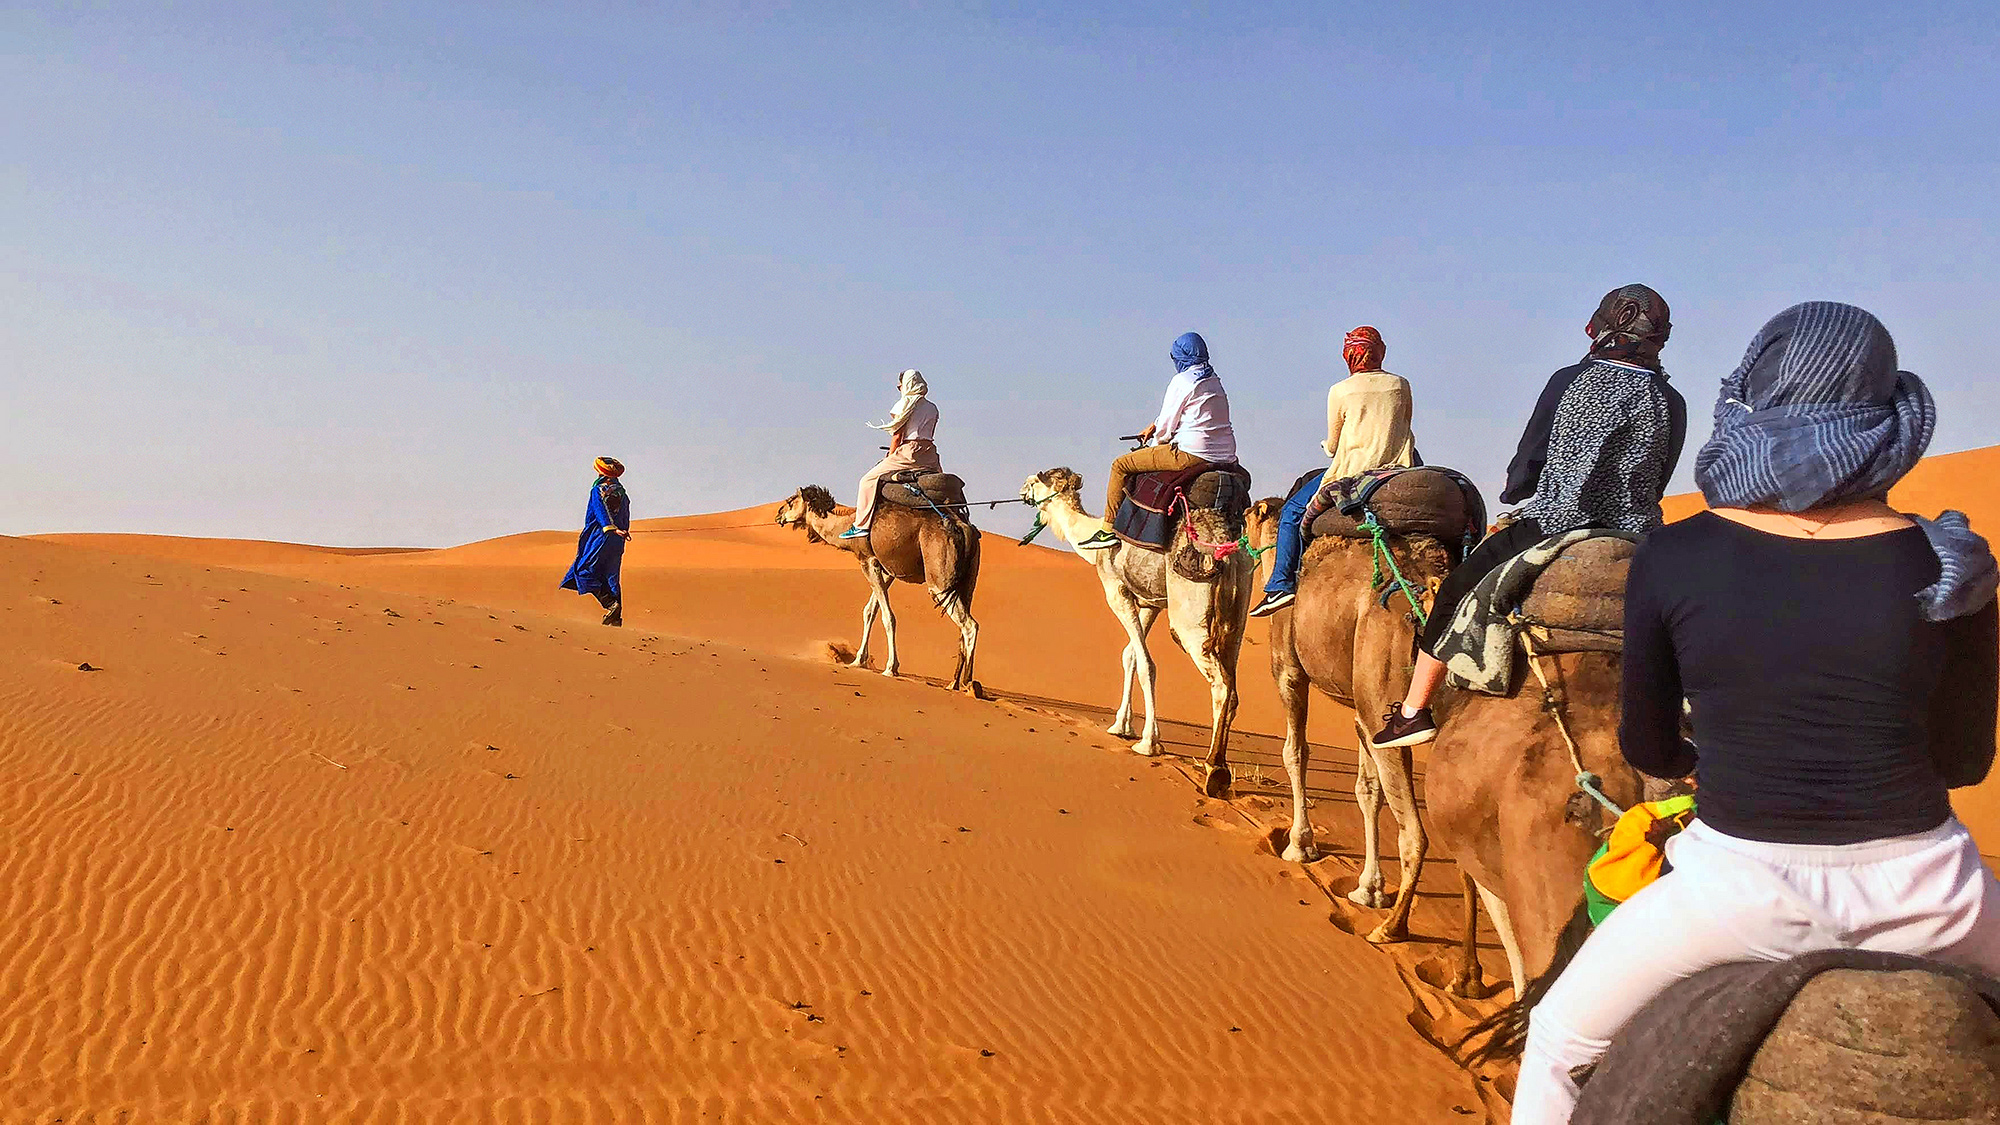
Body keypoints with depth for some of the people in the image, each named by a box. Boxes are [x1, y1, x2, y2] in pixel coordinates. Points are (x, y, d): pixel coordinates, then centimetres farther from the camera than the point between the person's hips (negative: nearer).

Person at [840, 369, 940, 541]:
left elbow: (897, 436, -3)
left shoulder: (903, 405, -1)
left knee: (869, 479, 0)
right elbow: (928, 436, 16)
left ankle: (862, 524, -7)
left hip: (909, 452, -6)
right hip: (930, 456, 6)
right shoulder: (932, 408, 15)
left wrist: (890, 458, 9)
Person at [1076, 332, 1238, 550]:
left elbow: (1166, 427, -3)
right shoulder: (1214, 380, 18)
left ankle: (1109, 529, 4)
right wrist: (1154, 426, 29)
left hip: (1192, 453, -9)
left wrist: (1154, 442, 17)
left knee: (1120, 466, 2)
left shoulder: (1182, 381, -6)